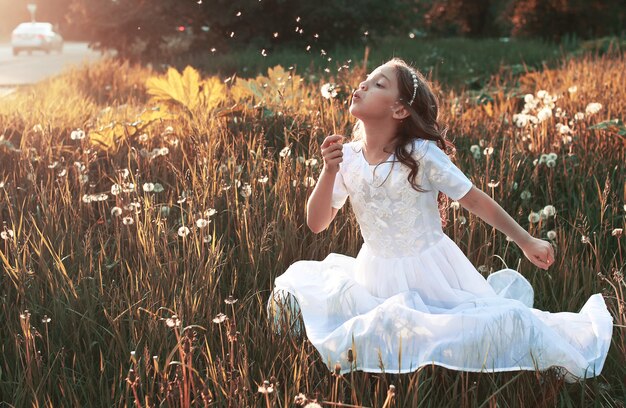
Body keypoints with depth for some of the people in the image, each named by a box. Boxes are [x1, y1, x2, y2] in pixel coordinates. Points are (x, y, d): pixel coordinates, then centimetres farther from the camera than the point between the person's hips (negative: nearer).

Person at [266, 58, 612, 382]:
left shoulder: (421, 153, -16)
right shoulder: (347, 156, -5)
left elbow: (474, 199, -9)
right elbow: (317, 224, -6)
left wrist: (525, 241, -7)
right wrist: (329, 171, -21)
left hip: (428, 272, -4)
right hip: (377, 274, 5)